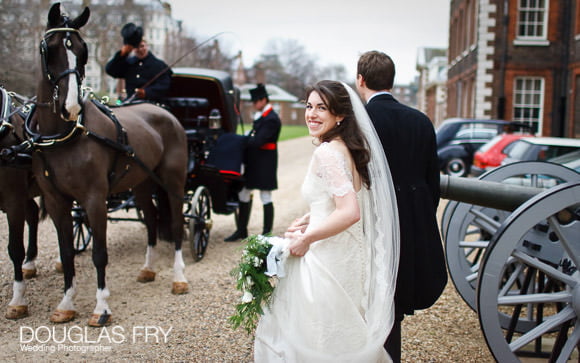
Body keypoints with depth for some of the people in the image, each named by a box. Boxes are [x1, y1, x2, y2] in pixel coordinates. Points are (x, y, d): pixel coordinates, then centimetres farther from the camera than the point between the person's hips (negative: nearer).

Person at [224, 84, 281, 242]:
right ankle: (241, 230, 21)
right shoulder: (261, 116, 13)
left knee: (266, 199, 1)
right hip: (253, 163, 10)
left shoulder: (271, 119, -17)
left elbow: (258, 142, -23)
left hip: (265, 165, -10)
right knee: (243, 195, 12)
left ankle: (267, 233, 11)